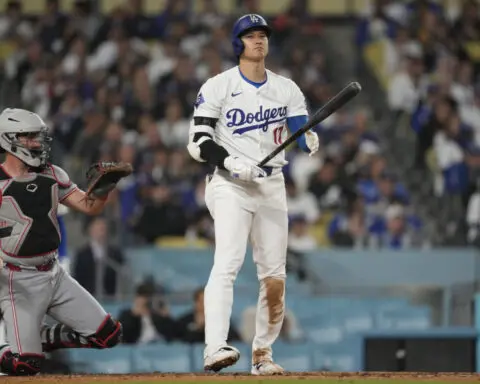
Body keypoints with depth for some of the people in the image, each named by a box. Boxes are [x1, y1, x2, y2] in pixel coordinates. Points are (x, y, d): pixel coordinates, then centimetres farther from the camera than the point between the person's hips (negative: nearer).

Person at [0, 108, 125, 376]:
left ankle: (43, 338, 17)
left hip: (54, 273, 6)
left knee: (109, 334, 0)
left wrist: (103, 189, -16)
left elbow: (90, 207, 5)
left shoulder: (52, 176, 7)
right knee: (24, 364, -18)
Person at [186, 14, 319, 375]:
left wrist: (309, 141, -20)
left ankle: (263, 354, 15)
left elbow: (303, 135, 4)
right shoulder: (218, 87, -2)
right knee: (228, 262, -22)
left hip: (272, 184, 5)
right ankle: (215, 348, -34)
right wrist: (231, 162, -23)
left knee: (275, 276, 4)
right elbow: (198, 142, -6)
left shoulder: (286, 89, 10)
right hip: (230, 184, -5)